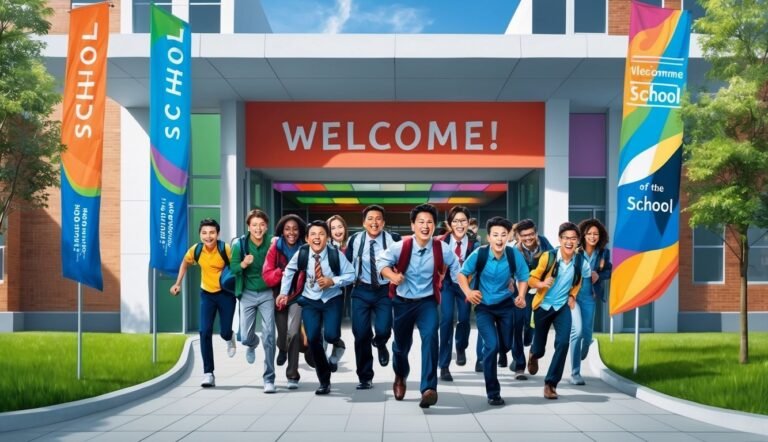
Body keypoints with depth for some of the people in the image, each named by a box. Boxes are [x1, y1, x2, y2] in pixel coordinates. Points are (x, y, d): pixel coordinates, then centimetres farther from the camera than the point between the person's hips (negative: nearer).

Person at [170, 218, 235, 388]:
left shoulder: (225, 249, -20)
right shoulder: (195, 250, -10)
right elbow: (185, 263, 11)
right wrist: (178, 283, 7)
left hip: (226, 293, -2)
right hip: (206, 294, 2)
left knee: (224, 332, 0)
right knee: (205, 332, -8)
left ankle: (229, 339, 41)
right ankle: (208, 373, -1)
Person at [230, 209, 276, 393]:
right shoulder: (239, 244, -9)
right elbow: (233, 269, -8)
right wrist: (243, 264, -28)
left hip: (267, 294, -1)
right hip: (247, 294, 1)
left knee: (269, 336, -7)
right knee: (246, 337, 3)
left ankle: (269, 379, 3)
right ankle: (252, 344, 44)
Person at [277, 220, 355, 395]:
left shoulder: (336, 254, -17)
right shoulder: (301, 253, -12)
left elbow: (351, 275, -8)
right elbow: (289, 271, 6)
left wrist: (333, 281, -22)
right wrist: (284, 292, 6)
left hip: (332, 300, -2)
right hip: (310, 301, 2)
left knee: (331, 335, -21)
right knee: (313, 338, -9)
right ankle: (324, 381, 11)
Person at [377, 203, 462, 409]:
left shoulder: (441, 249, -12)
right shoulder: (401, 246, -16)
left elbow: (455, 266, 4)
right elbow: (381, 260, -7)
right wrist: (392, 275, -27)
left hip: (427, 302, 0)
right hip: (403, 302, 1)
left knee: (430, 336, -27)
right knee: (401, 343, 15)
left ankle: (429, 388, -27)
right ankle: (400, 377, 49)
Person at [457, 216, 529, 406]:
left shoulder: (514, 255, -17)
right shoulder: (479, 254, -22)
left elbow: (523, 277, 0)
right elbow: (462, 274, -7)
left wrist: (521, 296, -17)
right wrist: (468, 292, -24)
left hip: (506, 305, 3)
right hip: (483, 306, -2)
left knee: (505, 345, 12)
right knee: (492, 346, -15)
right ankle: (492, 392, 1)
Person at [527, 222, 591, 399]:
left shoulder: (580, 261, -10)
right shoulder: (548, 257, -18)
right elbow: (532, 279, -12)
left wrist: (572, 295, 0)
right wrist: (542, 283, -32)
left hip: (563, 306, 1)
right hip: (543, 306, -1)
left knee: (563, 343, -17)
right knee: (540, 345, 14)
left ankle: (551, 383, -4)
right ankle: (533, 355, 54)